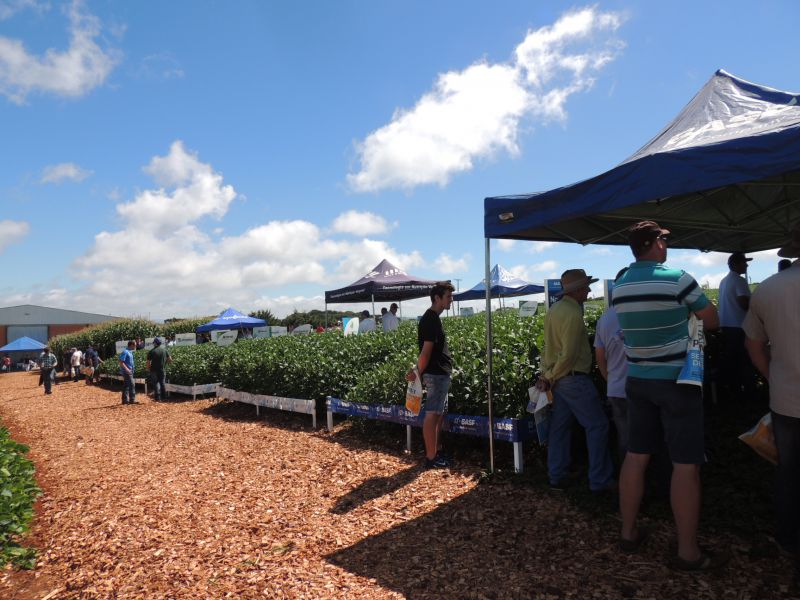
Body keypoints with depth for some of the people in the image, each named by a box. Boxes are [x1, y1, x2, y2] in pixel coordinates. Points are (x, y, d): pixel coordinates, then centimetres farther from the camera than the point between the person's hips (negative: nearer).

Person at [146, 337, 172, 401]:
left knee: (156, 383, 3)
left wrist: (148, 369, 6)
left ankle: (157, 398, 2)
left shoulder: (151, 352, -11)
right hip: (162, 370, 3)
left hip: (154, 370, -3)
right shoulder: (164, 350, 1)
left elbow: (148, 362, -10)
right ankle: (164, 396, 17)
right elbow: (170, 359, 4)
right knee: (163, 383, 13)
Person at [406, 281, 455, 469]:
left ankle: (435, 452, 27)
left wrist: (418, 371, 9)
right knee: (432, 415, -3)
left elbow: (426, 350, 15)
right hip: (437, 375, -10)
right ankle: (431, 458, 5)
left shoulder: (432, 317, 14)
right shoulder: (431, 319, -18)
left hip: (440, 374, 10)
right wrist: (419, 374, -10)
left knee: (440, 414, 17)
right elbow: (426, 351, -19)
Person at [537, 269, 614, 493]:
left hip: (558, 379, 9)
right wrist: (550, 378, -8)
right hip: (574, 379, -9)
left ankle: (557, 477, 21)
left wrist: (546, 375, 11)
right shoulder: (573, 314, -19)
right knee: (597, 426, 2)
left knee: (560, 426, 14)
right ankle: (600, 480, 8)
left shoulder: (554, 310, 9)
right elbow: (569, 354, -20)